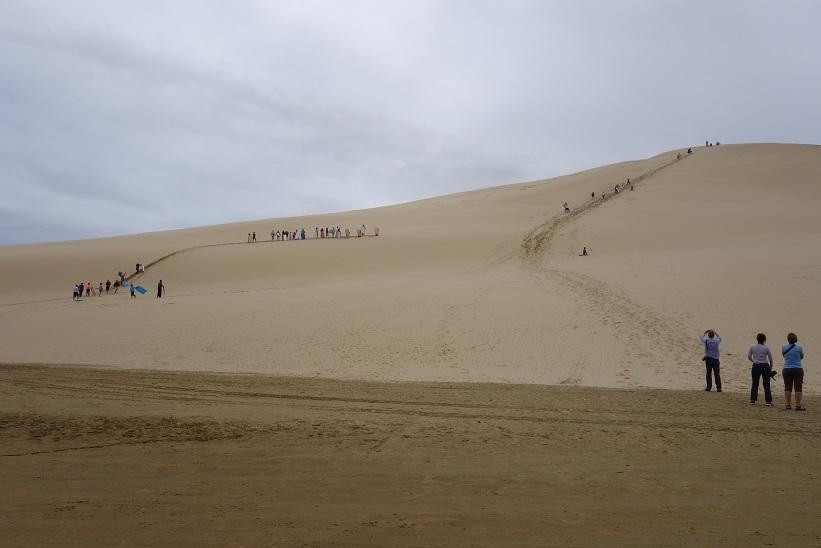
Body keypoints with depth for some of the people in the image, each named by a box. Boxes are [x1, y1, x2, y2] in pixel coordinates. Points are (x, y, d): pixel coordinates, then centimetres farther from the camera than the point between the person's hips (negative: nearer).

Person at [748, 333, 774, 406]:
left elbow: (749, 357, 2)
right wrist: (770, 368, 16)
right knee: (766, 385, 5)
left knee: (755, 384, 10)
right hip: (765, 366, -1)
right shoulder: (766, 348, -4)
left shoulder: (752, 347, -2)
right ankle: (768, 401, 4)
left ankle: (753, 400, 11)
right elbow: (770, 359, 3)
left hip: (756, 366, 1)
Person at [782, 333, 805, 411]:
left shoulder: (784, 347, -2)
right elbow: (802, 357, 12)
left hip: (787, 370, 2)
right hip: (798, 369, -2)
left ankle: (788, 405, 8)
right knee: (798, 388, 1)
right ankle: (798, 406, 0)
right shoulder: (799, 348, -7)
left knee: (788, 388, 6)